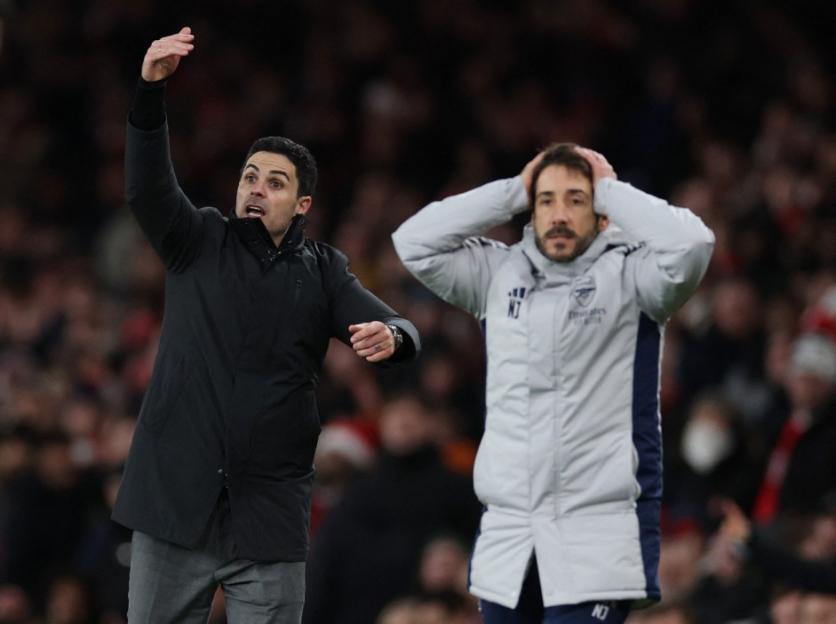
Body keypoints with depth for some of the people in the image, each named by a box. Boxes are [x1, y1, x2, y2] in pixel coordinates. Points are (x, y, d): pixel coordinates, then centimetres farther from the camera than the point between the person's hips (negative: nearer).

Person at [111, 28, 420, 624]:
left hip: (270, 520, 0)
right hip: (176, 502, 0)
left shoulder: (323, 272, 8)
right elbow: (147, 187, -10)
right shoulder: (199, 243, 7)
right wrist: (151, 89, -27)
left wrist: (390, 338, -28)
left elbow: (401, 331, -1)